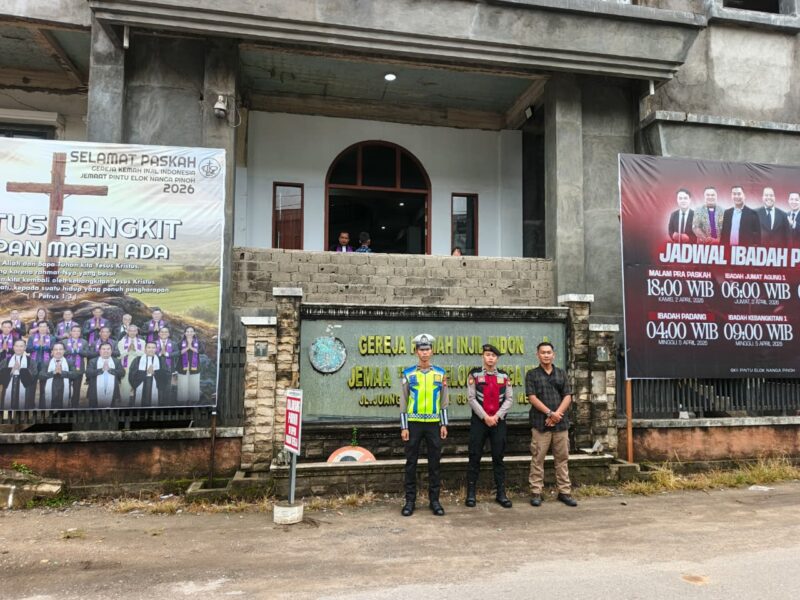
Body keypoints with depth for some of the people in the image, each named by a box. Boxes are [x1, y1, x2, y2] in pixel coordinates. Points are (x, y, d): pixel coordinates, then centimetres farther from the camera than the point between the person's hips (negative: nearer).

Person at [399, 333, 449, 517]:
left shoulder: (440, 373, 4)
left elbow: (443, 401, 7)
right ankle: (410, 500, 13)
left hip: (434, 424, 1)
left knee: (434, 463, 7)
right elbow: (404, 401, 1)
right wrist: (404, 427, -4)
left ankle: (434, 500, 17)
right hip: (413, 423, -1)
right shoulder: (408, 374, 0)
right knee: (411, 463, 4)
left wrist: (444, 425, 2)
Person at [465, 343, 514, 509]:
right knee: (475, 458, 2)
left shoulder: (504, 376, 6)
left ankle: (501, 494, 15)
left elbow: (509, 399, 1)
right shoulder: (474, 374, -1)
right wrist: (485, 416, -13)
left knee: (498, 458, 7)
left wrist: (496, 416, -10)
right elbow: (471, 398, -7)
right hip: (479, 421, -2)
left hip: (498, 421, 2)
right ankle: (471, 494, 10)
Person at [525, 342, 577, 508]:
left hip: (560, 422, 3)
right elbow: (532, 398, -6)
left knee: (562, 457, 8)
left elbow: (568, 397, 5)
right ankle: (536, 492, 6)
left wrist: (557, 414, -9)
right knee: (538, 458, -1)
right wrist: (549, 413, -14)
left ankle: (564, 492, 17)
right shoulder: (532, 374, 3)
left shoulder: (561, 374, 12)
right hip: (540, 422, -3)